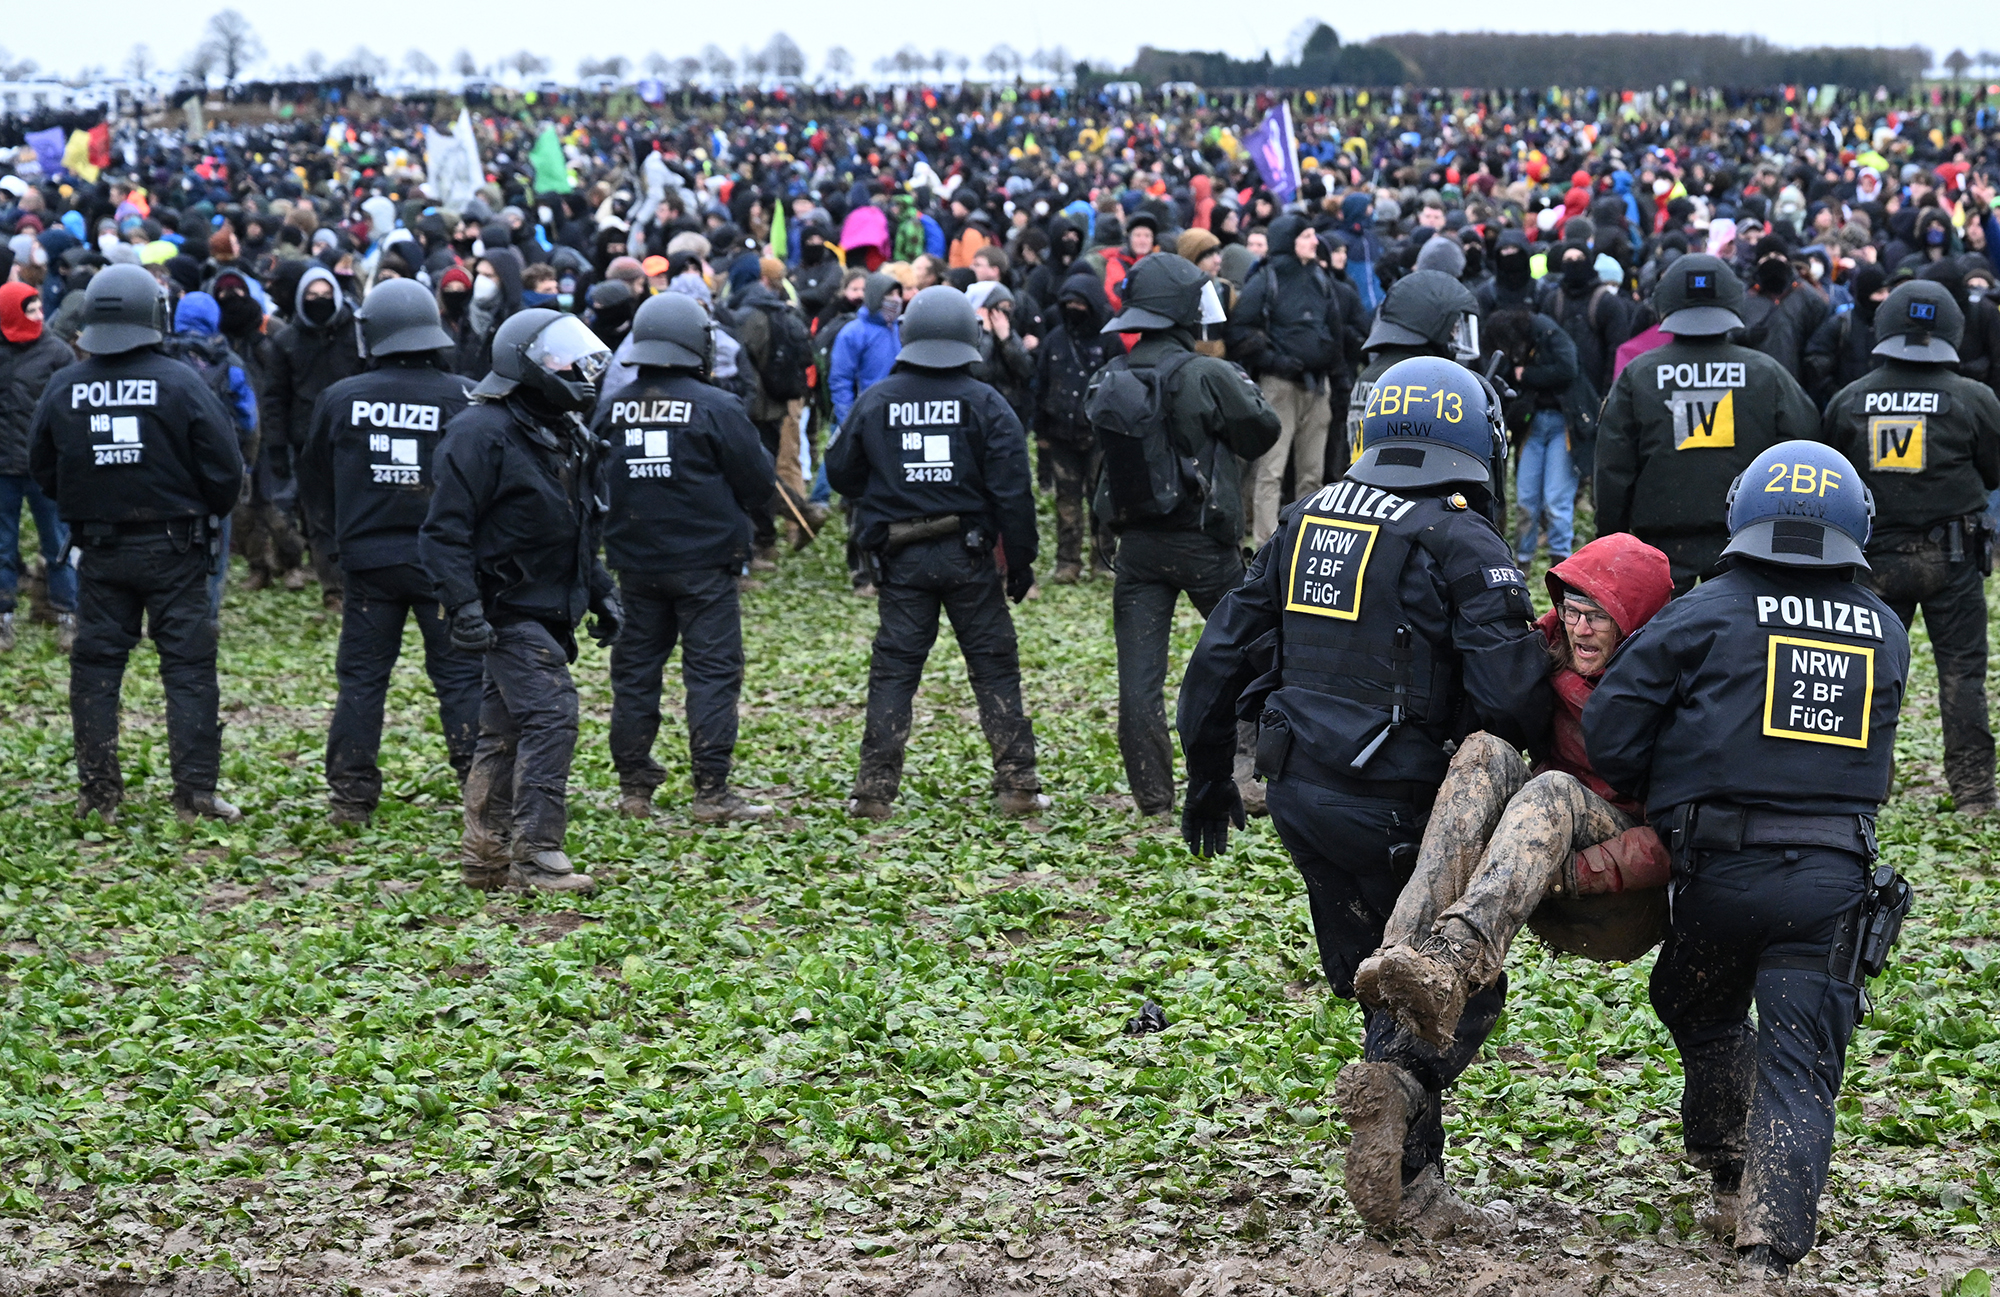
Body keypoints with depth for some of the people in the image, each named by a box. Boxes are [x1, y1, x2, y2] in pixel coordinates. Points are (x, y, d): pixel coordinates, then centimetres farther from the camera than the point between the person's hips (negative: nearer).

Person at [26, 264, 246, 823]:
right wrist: (205, 516, 10)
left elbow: (42, 468, 8)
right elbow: (225, 468, -10)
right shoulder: (181, 383, -12)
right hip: (173, 549, -3)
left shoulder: (62, 388, -3)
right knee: (189, 666, 2)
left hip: (99, 549, 3)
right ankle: (195, 793, 0)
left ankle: (99, 793, 11)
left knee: (95, 666, 10)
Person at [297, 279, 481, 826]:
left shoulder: (340, 399, 1)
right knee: (461, 675, 3)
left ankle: (350, 795, 11)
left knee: (361, 675, 9)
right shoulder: (465, 399, -8)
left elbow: (314, 484, 12)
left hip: (367, 560, 2)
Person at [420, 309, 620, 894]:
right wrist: (464, 607, -24)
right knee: (551, 717, -16)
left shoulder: (564, 434, 15)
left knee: (506, 728, 12)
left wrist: (600, 593, 23)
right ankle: (535, 855, -14)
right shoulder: (482, 433, -15)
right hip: (510, 610, -9)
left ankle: (485, 856, 18)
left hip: (550, 612, 9)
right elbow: (445, 530, -17)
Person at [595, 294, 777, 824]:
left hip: (635, 562, 4)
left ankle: (634, 787, 16)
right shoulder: (717, 408, -12)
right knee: (713, 672, 0)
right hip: (704, 562, -4)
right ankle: (711, 794, -3)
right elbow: (760, 486, -5)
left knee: (634, 671, 12)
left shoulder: (609, 410, 0)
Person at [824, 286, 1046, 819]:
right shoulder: (983, 402, -5)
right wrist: (1020, 561, 0)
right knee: (995, 666, 7)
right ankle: (1016, 785, 6)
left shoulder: (875, 401, 0)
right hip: (968, 555, -1)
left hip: (900, 557, 1)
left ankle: (875, 791, 2)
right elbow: (1012, 489, -7)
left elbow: (840, 471, 8)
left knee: (893, 669, 5)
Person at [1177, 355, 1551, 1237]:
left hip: (1296, 791, 6)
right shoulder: (1458, 543, -8)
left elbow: (1224, 653, 16)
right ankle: (1397, 1077, -25)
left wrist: (1209, 775, 26)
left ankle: (1412, 1189, 14)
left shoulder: (1307, 520, 12)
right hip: (1389, 801, -6)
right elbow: (1510, 693, -18)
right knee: (1461, 981, 4)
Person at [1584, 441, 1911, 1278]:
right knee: (1799, 1069, 1)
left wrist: (1657, 800, 12)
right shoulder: (1885, 634, 11)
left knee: (1703, 1018, 25)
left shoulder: (1709, 613, -1)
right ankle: (1771, 1247, -10)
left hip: (1723, 868, -2)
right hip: (1835, 877, 2)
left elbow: (1609, 729, -4)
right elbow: (1864, 750, 15)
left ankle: (1732, 1177, 35)